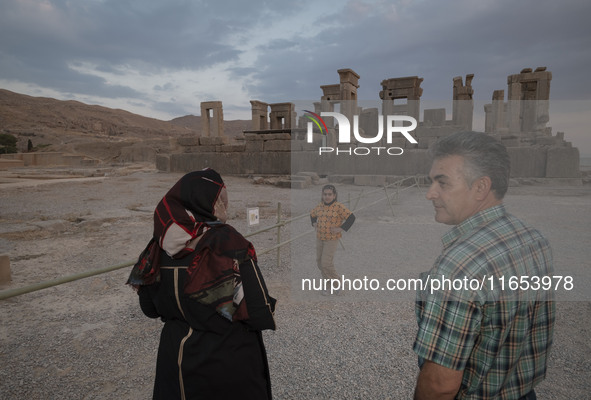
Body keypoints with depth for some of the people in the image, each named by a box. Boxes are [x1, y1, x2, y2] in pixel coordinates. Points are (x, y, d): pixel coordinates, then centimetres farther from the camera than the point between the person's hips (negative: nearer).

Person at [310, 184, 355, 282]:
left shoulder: (339, 206, -15)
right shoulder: (320, 206, 3)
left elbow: (351, 217, -17)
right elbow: (312, 214, 23)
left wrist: (341, 228, -18)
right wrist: (314, 224, 8)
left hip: (332, 239, -6)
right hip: (320, 238, 6)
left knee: (326, 263, -8)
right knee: (319, 262, 12)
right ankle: (327, 279, 32)